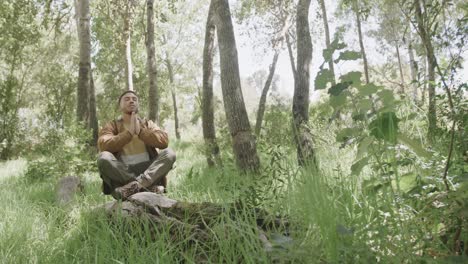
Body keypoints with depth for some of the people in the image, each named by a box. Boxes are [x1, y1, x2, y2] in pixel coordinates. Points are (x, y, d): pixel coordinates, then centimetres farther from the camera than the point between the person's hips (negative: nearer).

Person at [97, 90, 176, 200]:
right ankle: (148, 187, -30)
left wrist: (140, 131, -12)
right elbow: (103, 145, -12)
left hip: (148, 172, 1)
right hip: (122, 174, -1)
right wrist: (129, 132, -14)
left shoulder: (148, 124, 14)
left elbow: (164, 141, -5)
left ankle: (134, 185, -36)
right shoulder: (112, 126, 9)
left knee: (169, 153, -21)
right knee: (104, 157, -28)